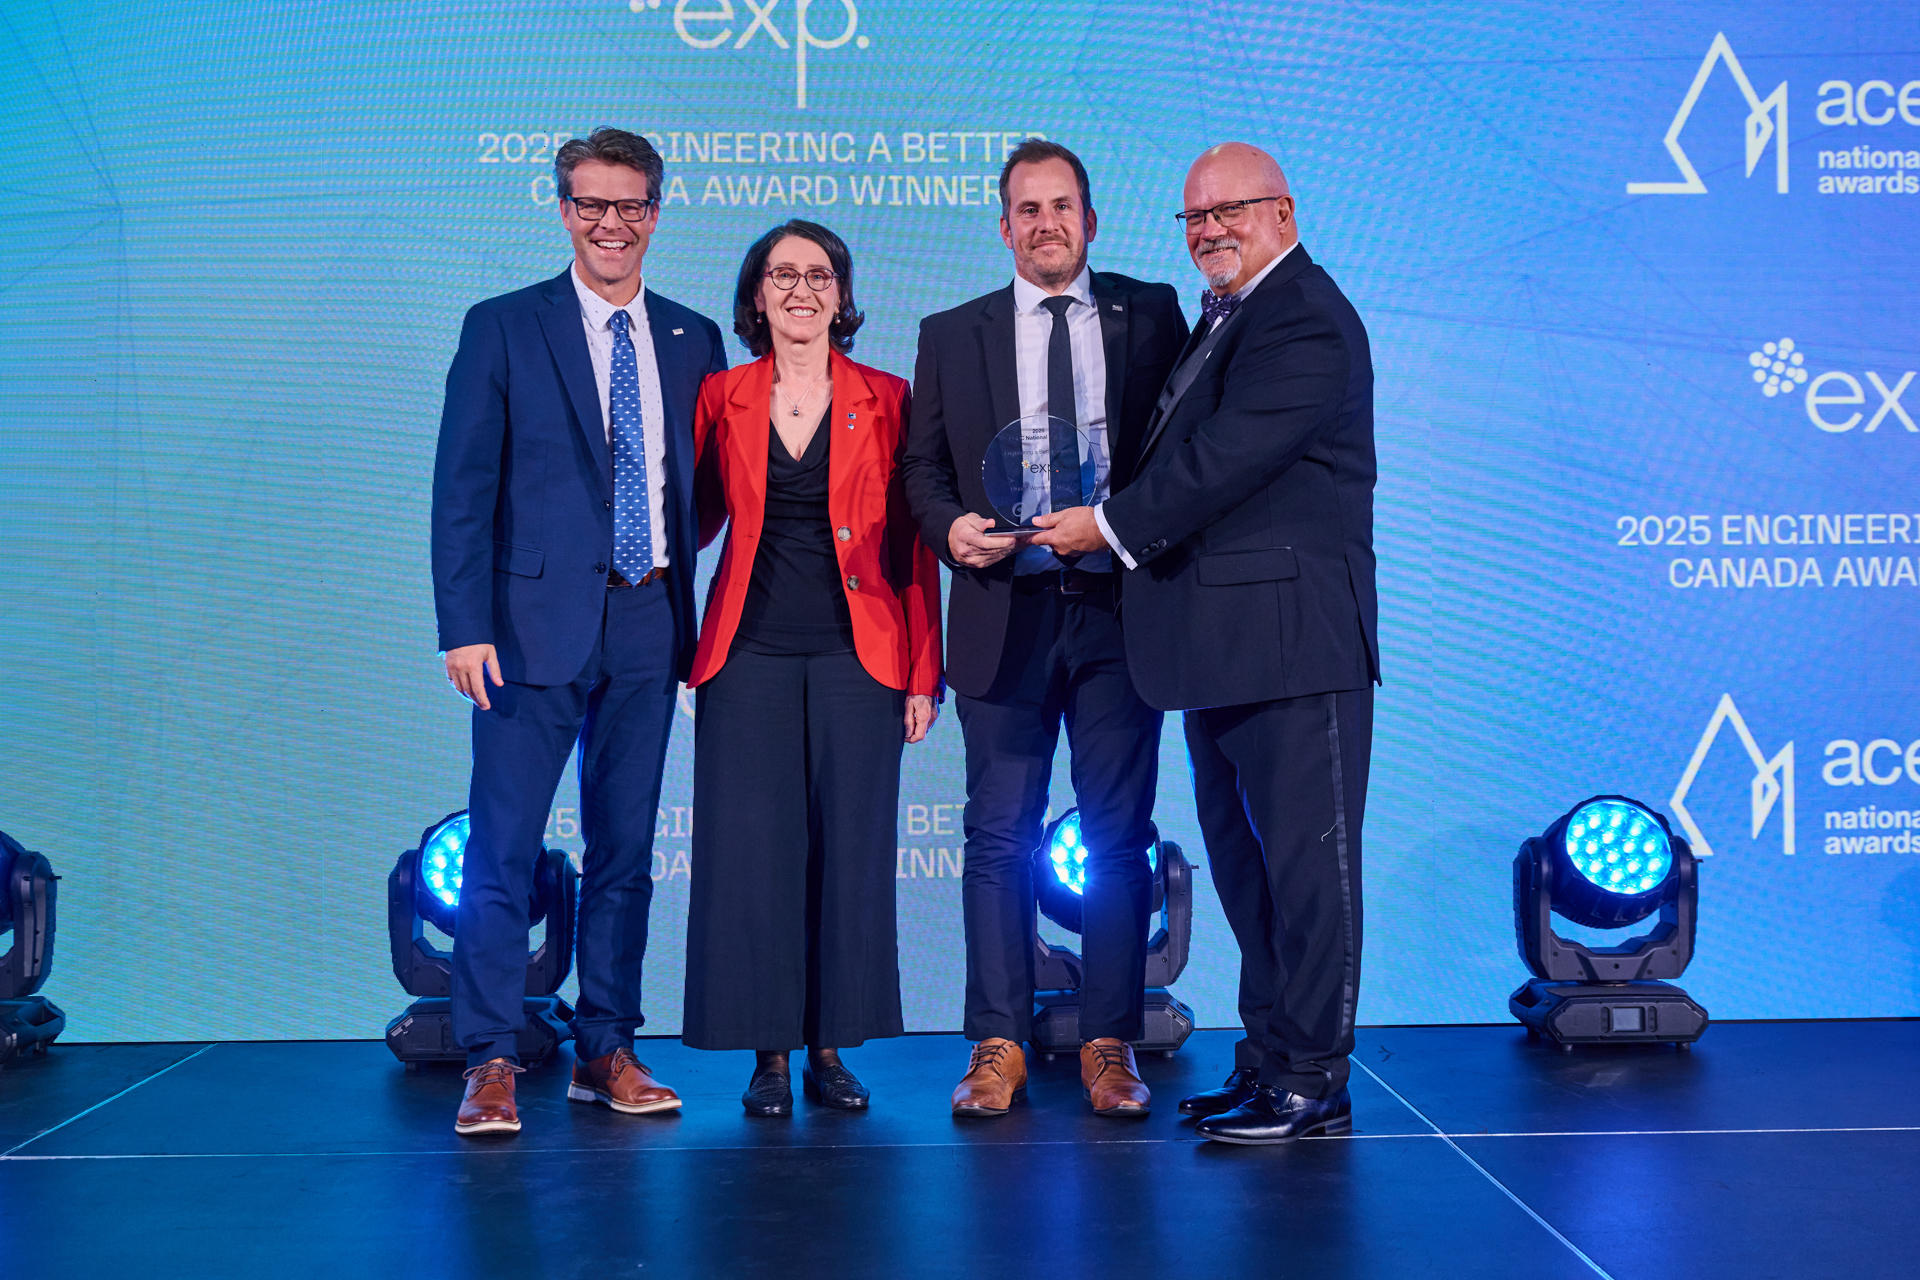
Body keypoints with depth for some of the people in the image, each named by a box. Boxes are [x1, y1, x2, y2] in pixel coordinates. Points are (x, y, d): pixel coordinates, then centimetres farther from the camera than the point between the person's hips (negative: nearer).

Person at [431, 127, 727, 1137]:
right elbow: (463, 488, -2)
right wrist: (465, 625, -10)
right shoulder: (503, 329, 3)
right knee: (503, 846, -4)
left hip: (650, 623, 3)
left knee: (625, 847, 8)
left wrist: (703, 624, 4)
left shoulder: (694, 341, 12)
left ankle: (606, 1051, 17)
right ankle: (490, 1064, 4)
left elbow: (706, 487, 13)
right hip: (538, 619, -3)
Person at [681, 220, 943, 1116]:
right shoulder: (721, 398, 7)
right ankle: (770, 1053, 11)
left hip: (858, 655, 0)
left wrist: (925, 672, 1)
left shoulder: (886, 401, 5)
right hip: (750, 654, 0)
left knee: (852, 850, 2)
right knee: (753, 849, 0)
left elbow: (912, 547, 4)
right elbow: (697, 521, 14)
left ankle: (832, 1048, 14)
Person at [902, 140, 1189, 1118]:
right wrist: (951, 526, -8)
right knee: (999, 838, 2)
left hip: (1118, 606, 0)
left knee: (1120, 836, 3)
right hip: (1004, 611, 1)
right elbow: (922, 467, 12)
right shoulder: (951, 335, 12)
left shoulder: (1150, 315, 10)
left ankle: (1111, 1046, 11)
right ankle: (998, 1046, 9)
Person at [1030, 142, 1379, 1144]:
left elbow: (1222, 460, -19)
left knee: (1304, 857, -4)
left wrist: (1112, 526, -11)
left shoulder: (1304, 322, -13)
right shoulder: (1229, 313, 20)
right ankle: (1268, 1053, 27)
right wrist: (1119, 520, 8)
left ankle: (1313, 1082, 4)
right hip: (1224, 644, 11)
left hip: (1292, 641, -11)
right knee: (1241, 855, 16)